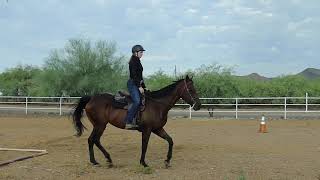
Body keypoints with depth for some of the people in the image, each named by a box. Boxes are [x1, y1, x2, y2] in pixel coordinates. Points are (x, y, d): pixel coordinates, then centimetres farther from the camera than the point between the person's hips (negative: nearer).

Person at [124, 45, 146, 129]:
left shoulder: (137, 61, 19)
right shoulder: (133, 61, -10)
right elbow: (134, 75, -18)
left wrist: (143, 86, 20)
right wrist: (139, 86, -21)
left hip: (137, 84, 10)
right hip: (132, 84, -10)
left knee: (140, 102, 3)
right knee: (137, 102, -22)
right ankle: (128, 122, -21)